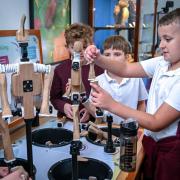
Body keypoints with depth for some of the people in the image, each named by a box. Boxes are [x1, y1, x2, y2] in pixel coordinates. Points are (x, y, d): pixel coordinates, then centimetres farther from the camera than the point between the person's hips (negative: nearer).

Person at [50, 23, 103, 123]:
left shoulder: (99, 68, -4)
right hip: (66, 120, 2)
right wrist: (63, 106, -7)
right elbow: (54, 97, 13)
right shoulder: (60, 69, 4)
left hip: (92, 120, -1)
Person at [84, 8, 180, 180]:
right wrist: (98, 59, -21)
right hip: (152, 141, 6)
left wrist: (112, 105, -25)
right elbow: (126, 69, -3)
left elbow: (156, 123, -24)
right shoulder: (162, 63, -3)